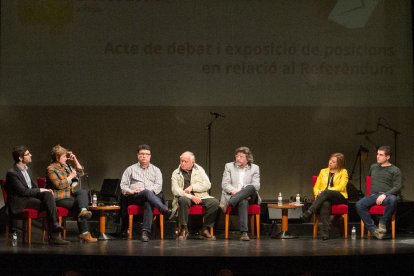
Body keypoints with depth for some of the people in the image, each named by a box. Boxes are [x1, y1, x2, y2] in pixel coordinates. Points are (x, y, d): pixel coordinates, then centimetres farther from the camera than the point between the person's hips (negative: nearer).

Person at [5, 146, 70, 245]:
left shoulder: (27, 169, 15)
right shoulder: (12, 173, -14)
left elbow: (34, 186, 19)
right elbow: (23, 191, -19)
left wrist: (45, 191, -2)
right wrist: (40, 190, -13)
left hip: (31, 196, 8)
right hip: (20, 202, -8)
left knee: (48, 194, -22)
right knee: (48, 204, -25)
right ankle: (53, 236, -23)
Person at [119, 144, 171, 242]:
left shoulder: (156, 170, 22)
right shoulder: (130, 169, 22)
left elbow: (158, 185, 6)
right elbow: (123, 186, 13)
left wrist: (145, 190, -11)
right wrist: (131, 191, -9)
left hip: (153, 195, 1)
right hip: (135, 197, 0)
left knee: (148, 203, -38)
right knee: (147, 193, -37)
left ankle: (146, 232, -48)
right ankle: (166, 211, -55)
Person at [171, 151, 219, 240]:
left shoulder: (199, 170, 12)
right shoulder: (176, 173, 7)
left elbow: (207, 185, 2)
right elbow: (175, 190, -6)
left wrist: (192, 187, -11)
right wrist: (191, 197, -19)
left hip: (200, 197, 2)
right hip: (185, 197, -2)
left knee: (214, 202, -26)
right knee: (183, 200, -38)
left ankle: (205, 230, -14)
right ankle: (183, 229, -25)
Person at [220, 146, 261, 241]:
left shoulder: (255, 168, 14)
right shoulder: (229, 166, 14)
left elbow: (256, 185, 0)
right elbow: (225, 184, 3)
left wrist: (242, 191, -17)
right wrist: (234, 191, -19)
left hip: (249, 197, 1)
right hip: (232, 196, -1)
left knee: (251, 188, -36)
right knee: (243, 201, -39)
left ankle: (229, 204, -46)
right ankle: (244, 232, -52)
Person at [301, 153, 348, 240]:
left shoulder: (343, 172, 9)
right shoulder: (323, 171, 20)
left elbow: (341, 187, -5)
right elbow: (316, 187, 15)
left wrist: (324, 191, -15)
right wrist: (317, 193, -10)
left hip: (340, 197, -2)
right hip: (325, 198, 2)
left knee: (326, 193, -37)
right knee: (325, 204, -37)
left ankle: (309, 212, -43)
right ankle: (325, 231, -48)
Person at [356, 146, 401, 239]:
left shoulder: (395, 170, 7)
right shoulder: (373, 167, 23)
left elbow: (397, 187, -2)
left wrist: (385, 195, -17)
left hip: (388, 195, -3)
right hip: (374, 195, 4)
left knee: (393, 200, -41)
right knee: (359, 205, -28)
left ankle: (383, 223, -22)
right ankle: (373, 229, -27)